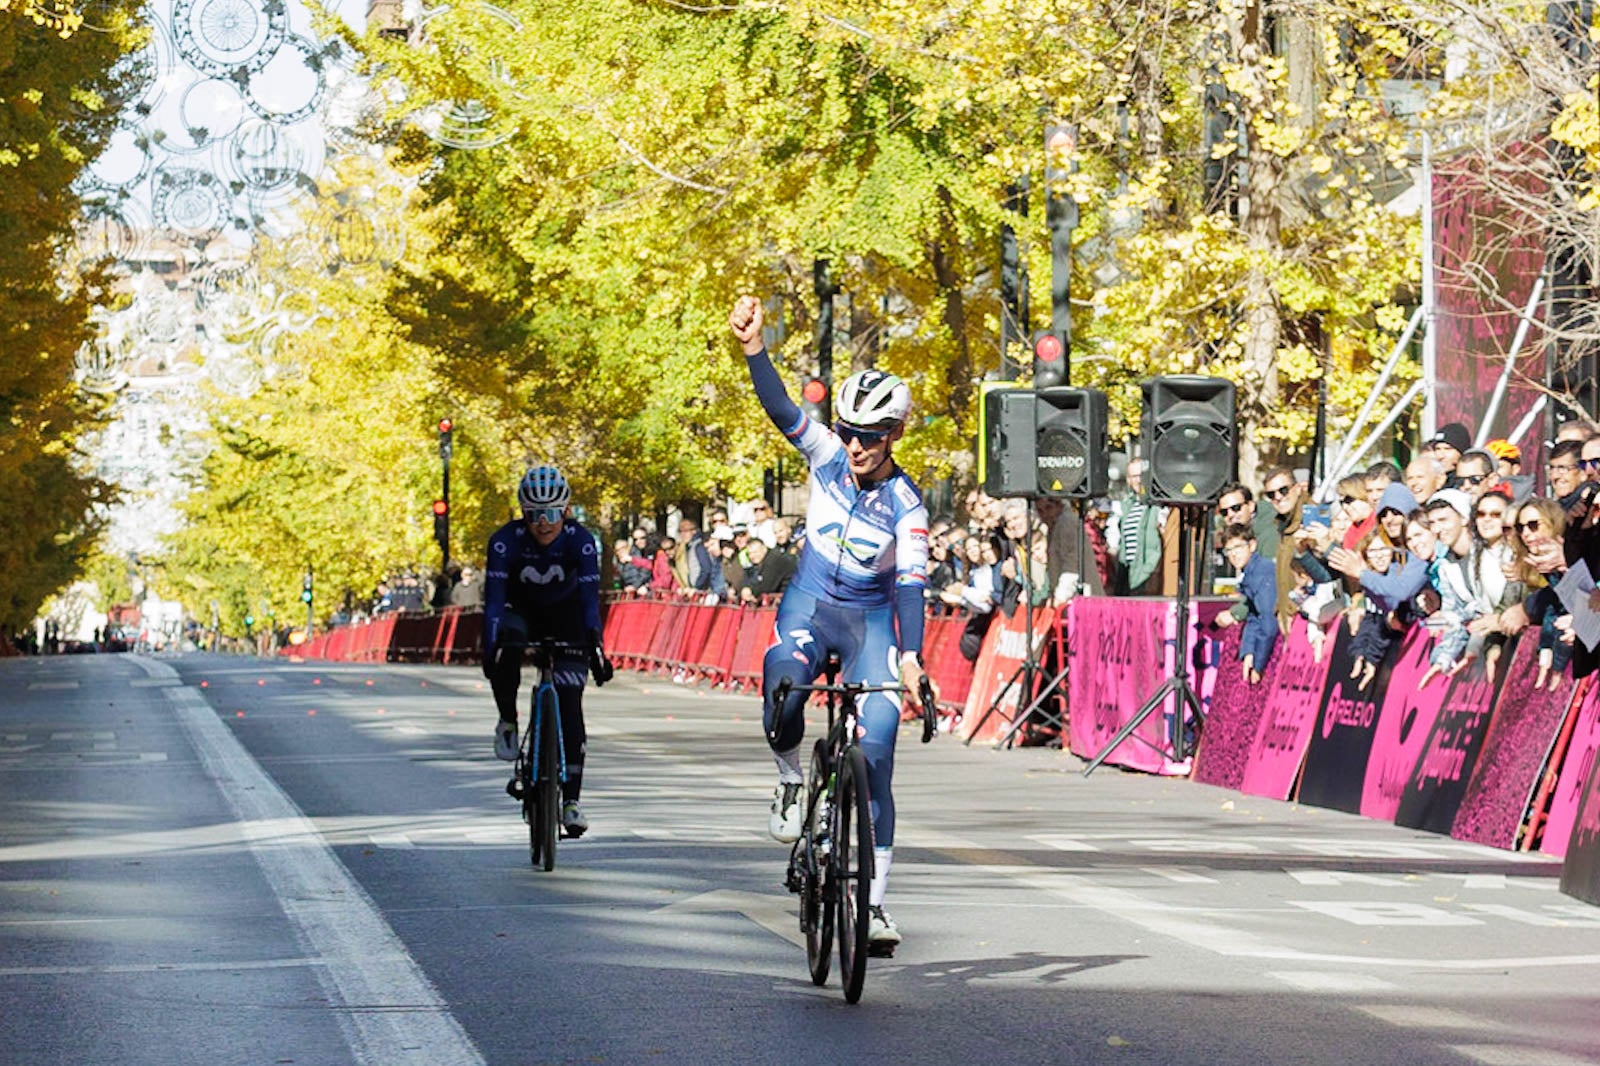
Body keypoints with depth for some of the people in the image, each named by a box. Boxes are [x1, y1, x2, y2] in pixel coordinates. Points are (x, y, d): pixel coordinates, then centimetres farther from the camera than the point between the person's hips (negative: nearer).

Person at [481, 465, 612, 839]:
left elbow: (590, 597, -34)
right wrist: (490, 649, -47)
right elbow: (493, 596, -34)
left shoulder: (580, 540, -28)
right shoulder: (506, 540, -28)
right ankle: (508, 723, -10)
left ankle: (570, 799, -7)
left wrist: (595, 649, -47)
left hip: (564, 615, 0)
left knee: (569, 702, -11)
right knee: (504, 651, -36)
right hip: (521, 609, 0)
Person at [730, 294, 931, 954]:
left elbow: (911, 584, -22)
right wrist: (753, 348, -38)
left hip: (870, 619, -1)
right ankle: (790, 775, -4)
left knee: (875, 756, -11)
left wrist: (911, 657, -37)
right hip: (809, 605, 1)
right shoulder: (828, 455, -9)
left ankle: (874, 903, -7)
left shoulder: (907, 505, -15)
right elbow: (781, 410, -21)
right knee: (782, 681, -35)